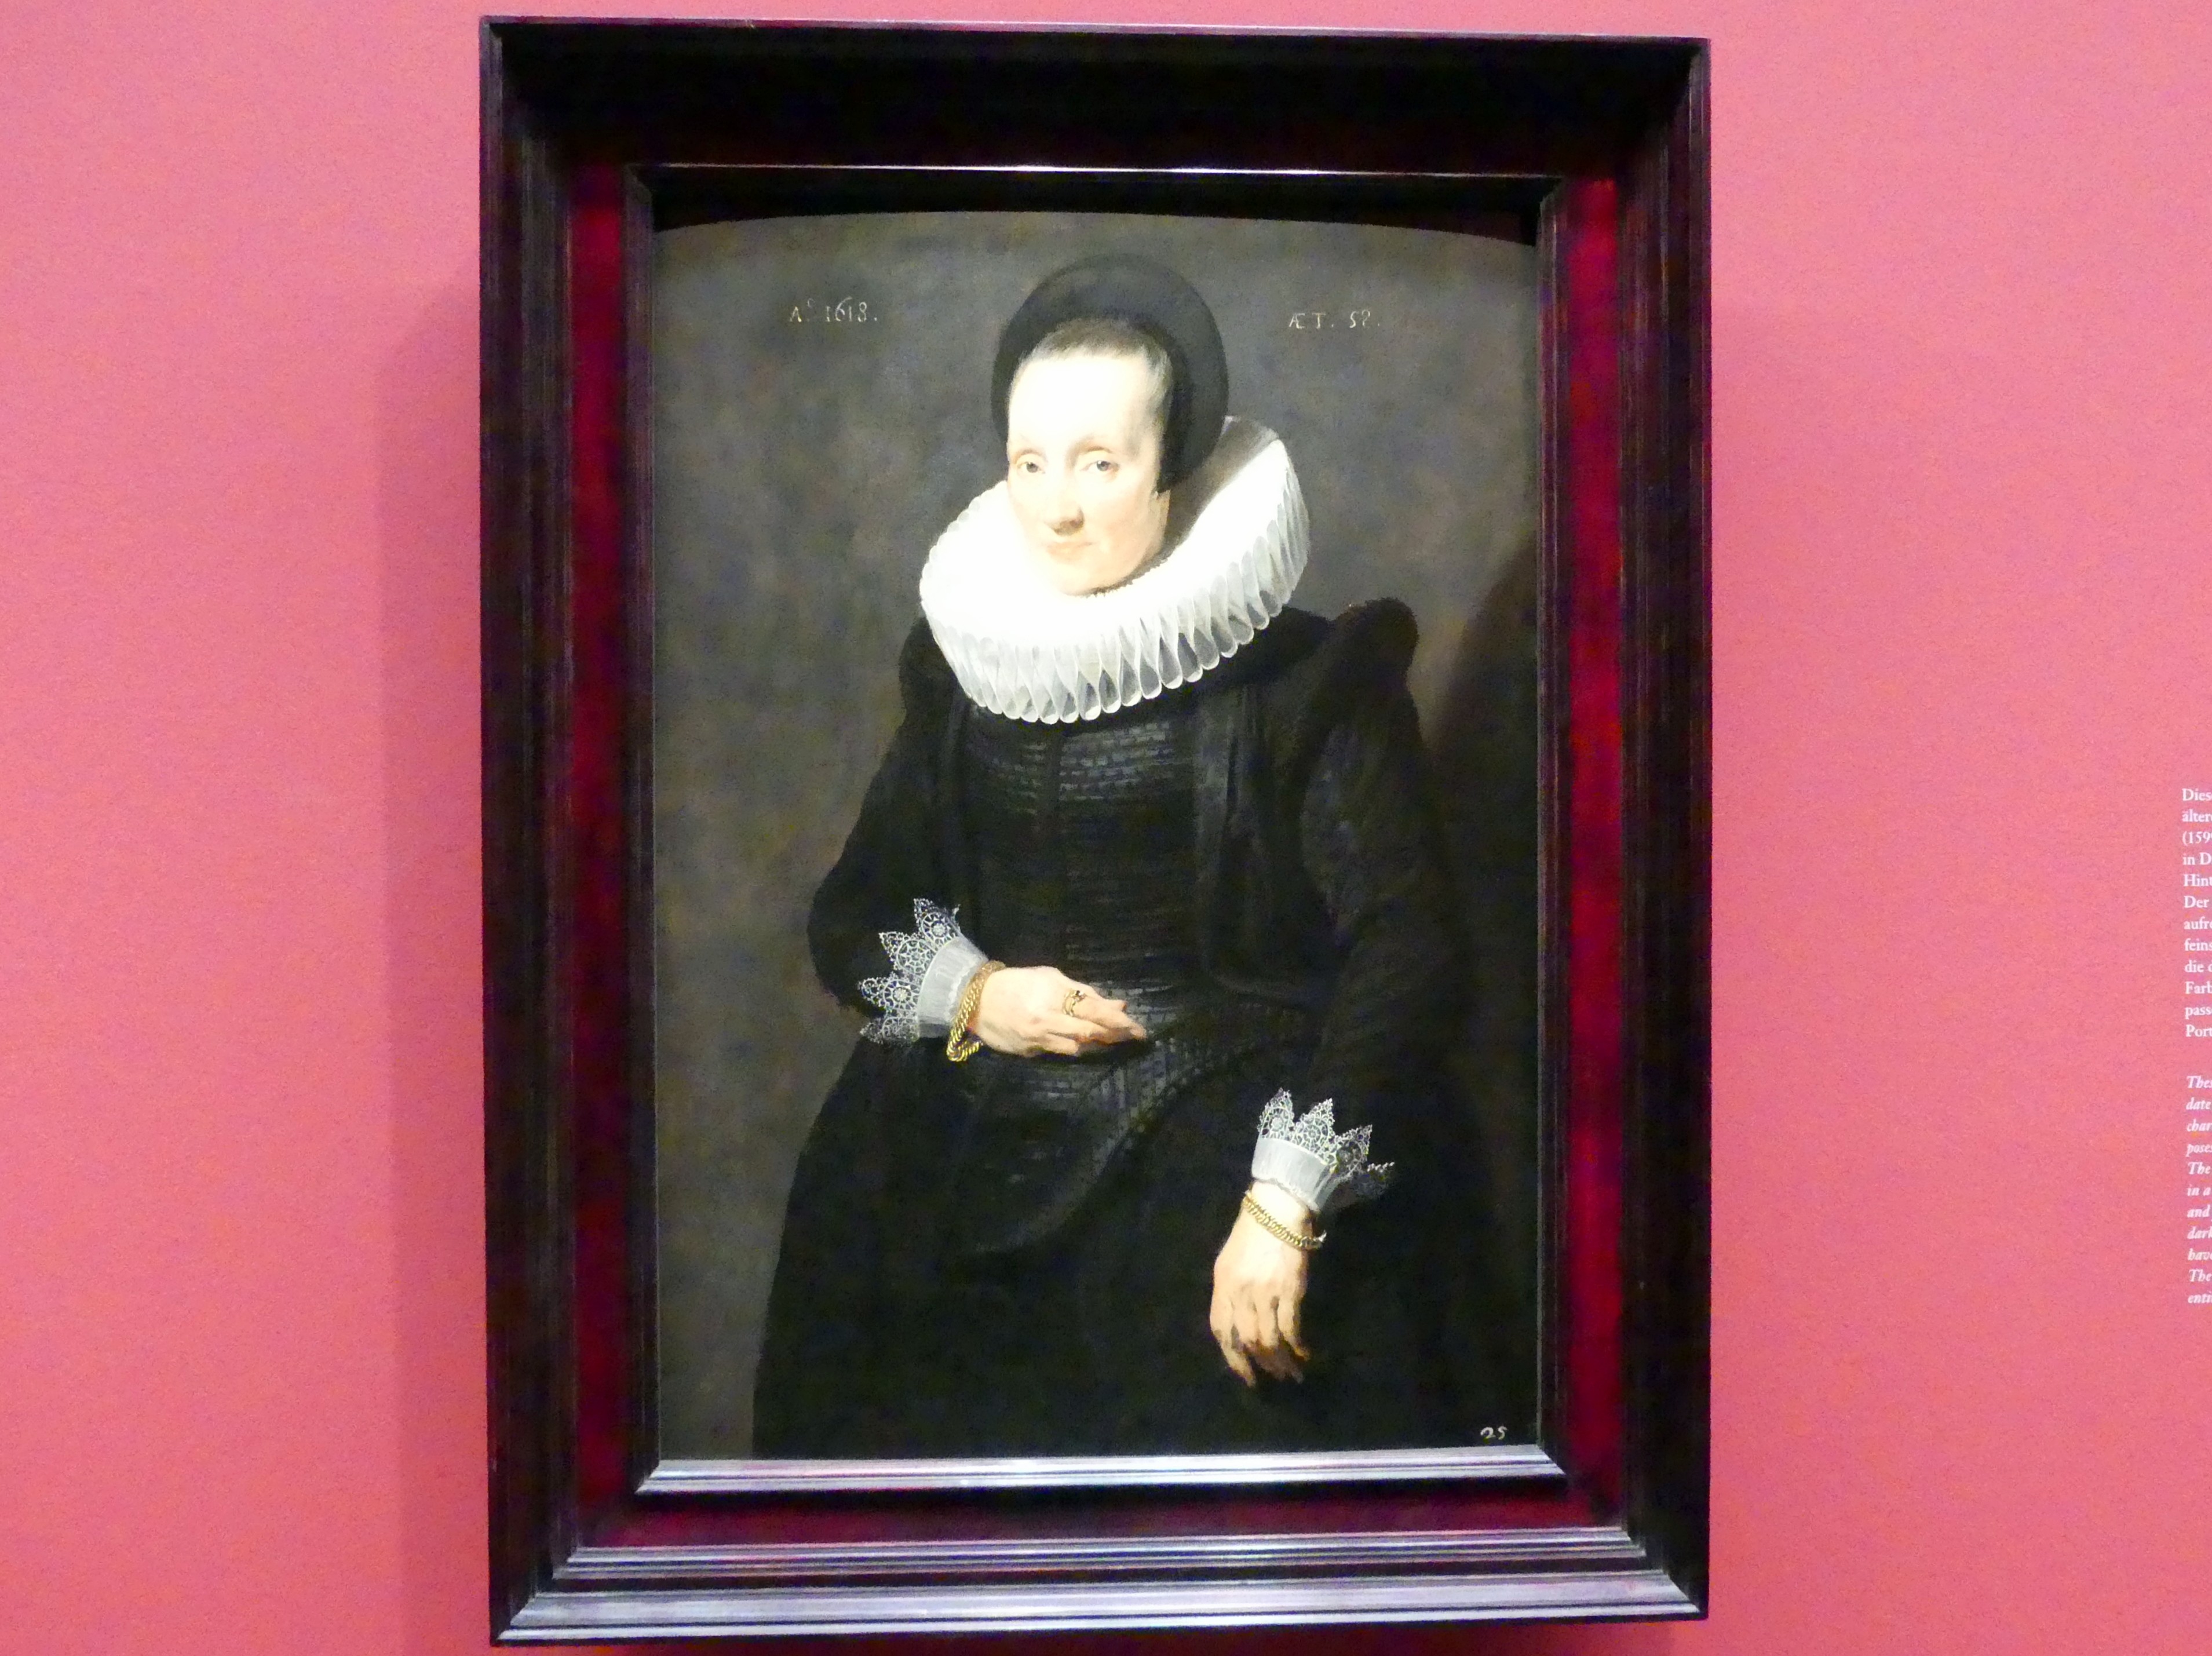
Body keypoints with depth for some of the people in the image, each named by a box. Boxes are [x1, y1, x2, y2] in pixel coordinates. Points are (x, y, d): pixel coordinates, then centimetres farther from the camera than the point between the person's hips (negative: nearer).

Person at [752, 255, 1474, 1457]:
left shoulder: (1308, 679, -3)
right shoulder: (964, 667, 10)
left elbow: (1406, 953, -11)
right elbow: (847, 918, 16)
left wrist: (1285, 1209, -19)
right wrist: (971, 992, -4)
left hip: (1224, 1146, -3)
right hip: (969, 1164, 3)